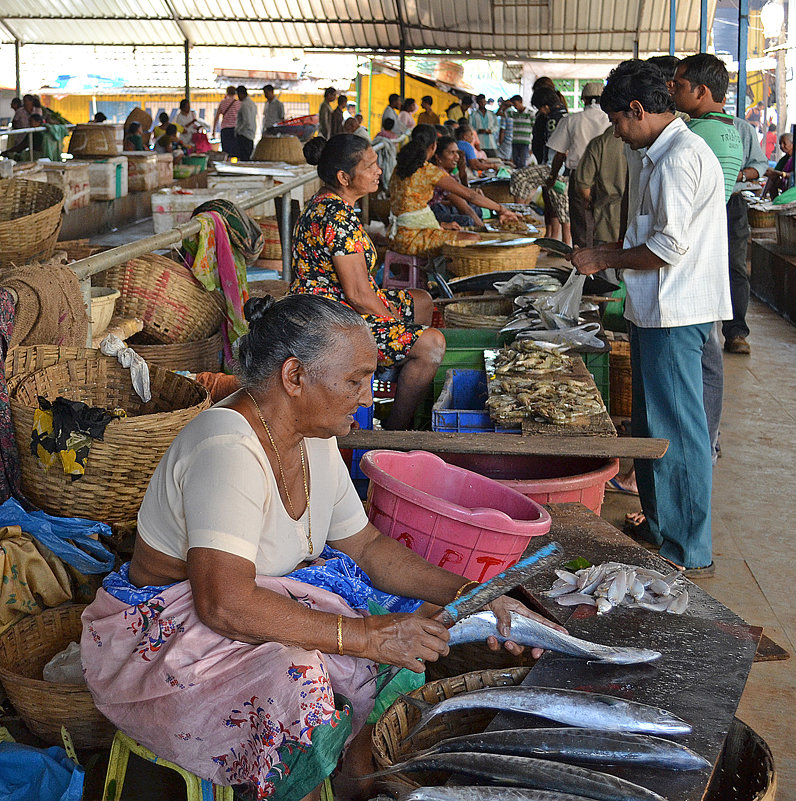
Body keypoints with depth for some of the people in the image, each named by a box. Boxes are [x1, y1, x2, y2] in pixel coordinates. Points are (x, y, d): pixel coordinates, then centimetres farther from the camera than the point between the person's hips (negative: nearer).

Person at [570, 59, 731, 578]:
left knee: (675, 429, -4)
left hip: (674, 316, -11)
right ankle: (658, 522, 32)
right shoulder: (666, 153, 16)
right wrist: (612, 253, 15)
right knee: (654, 423, 19)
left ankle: (689, 553, 4)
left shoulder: (681, 156, -18)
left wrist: (604, 259, -12)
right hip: (661, 311, 11)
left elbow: (669, 246, -22)